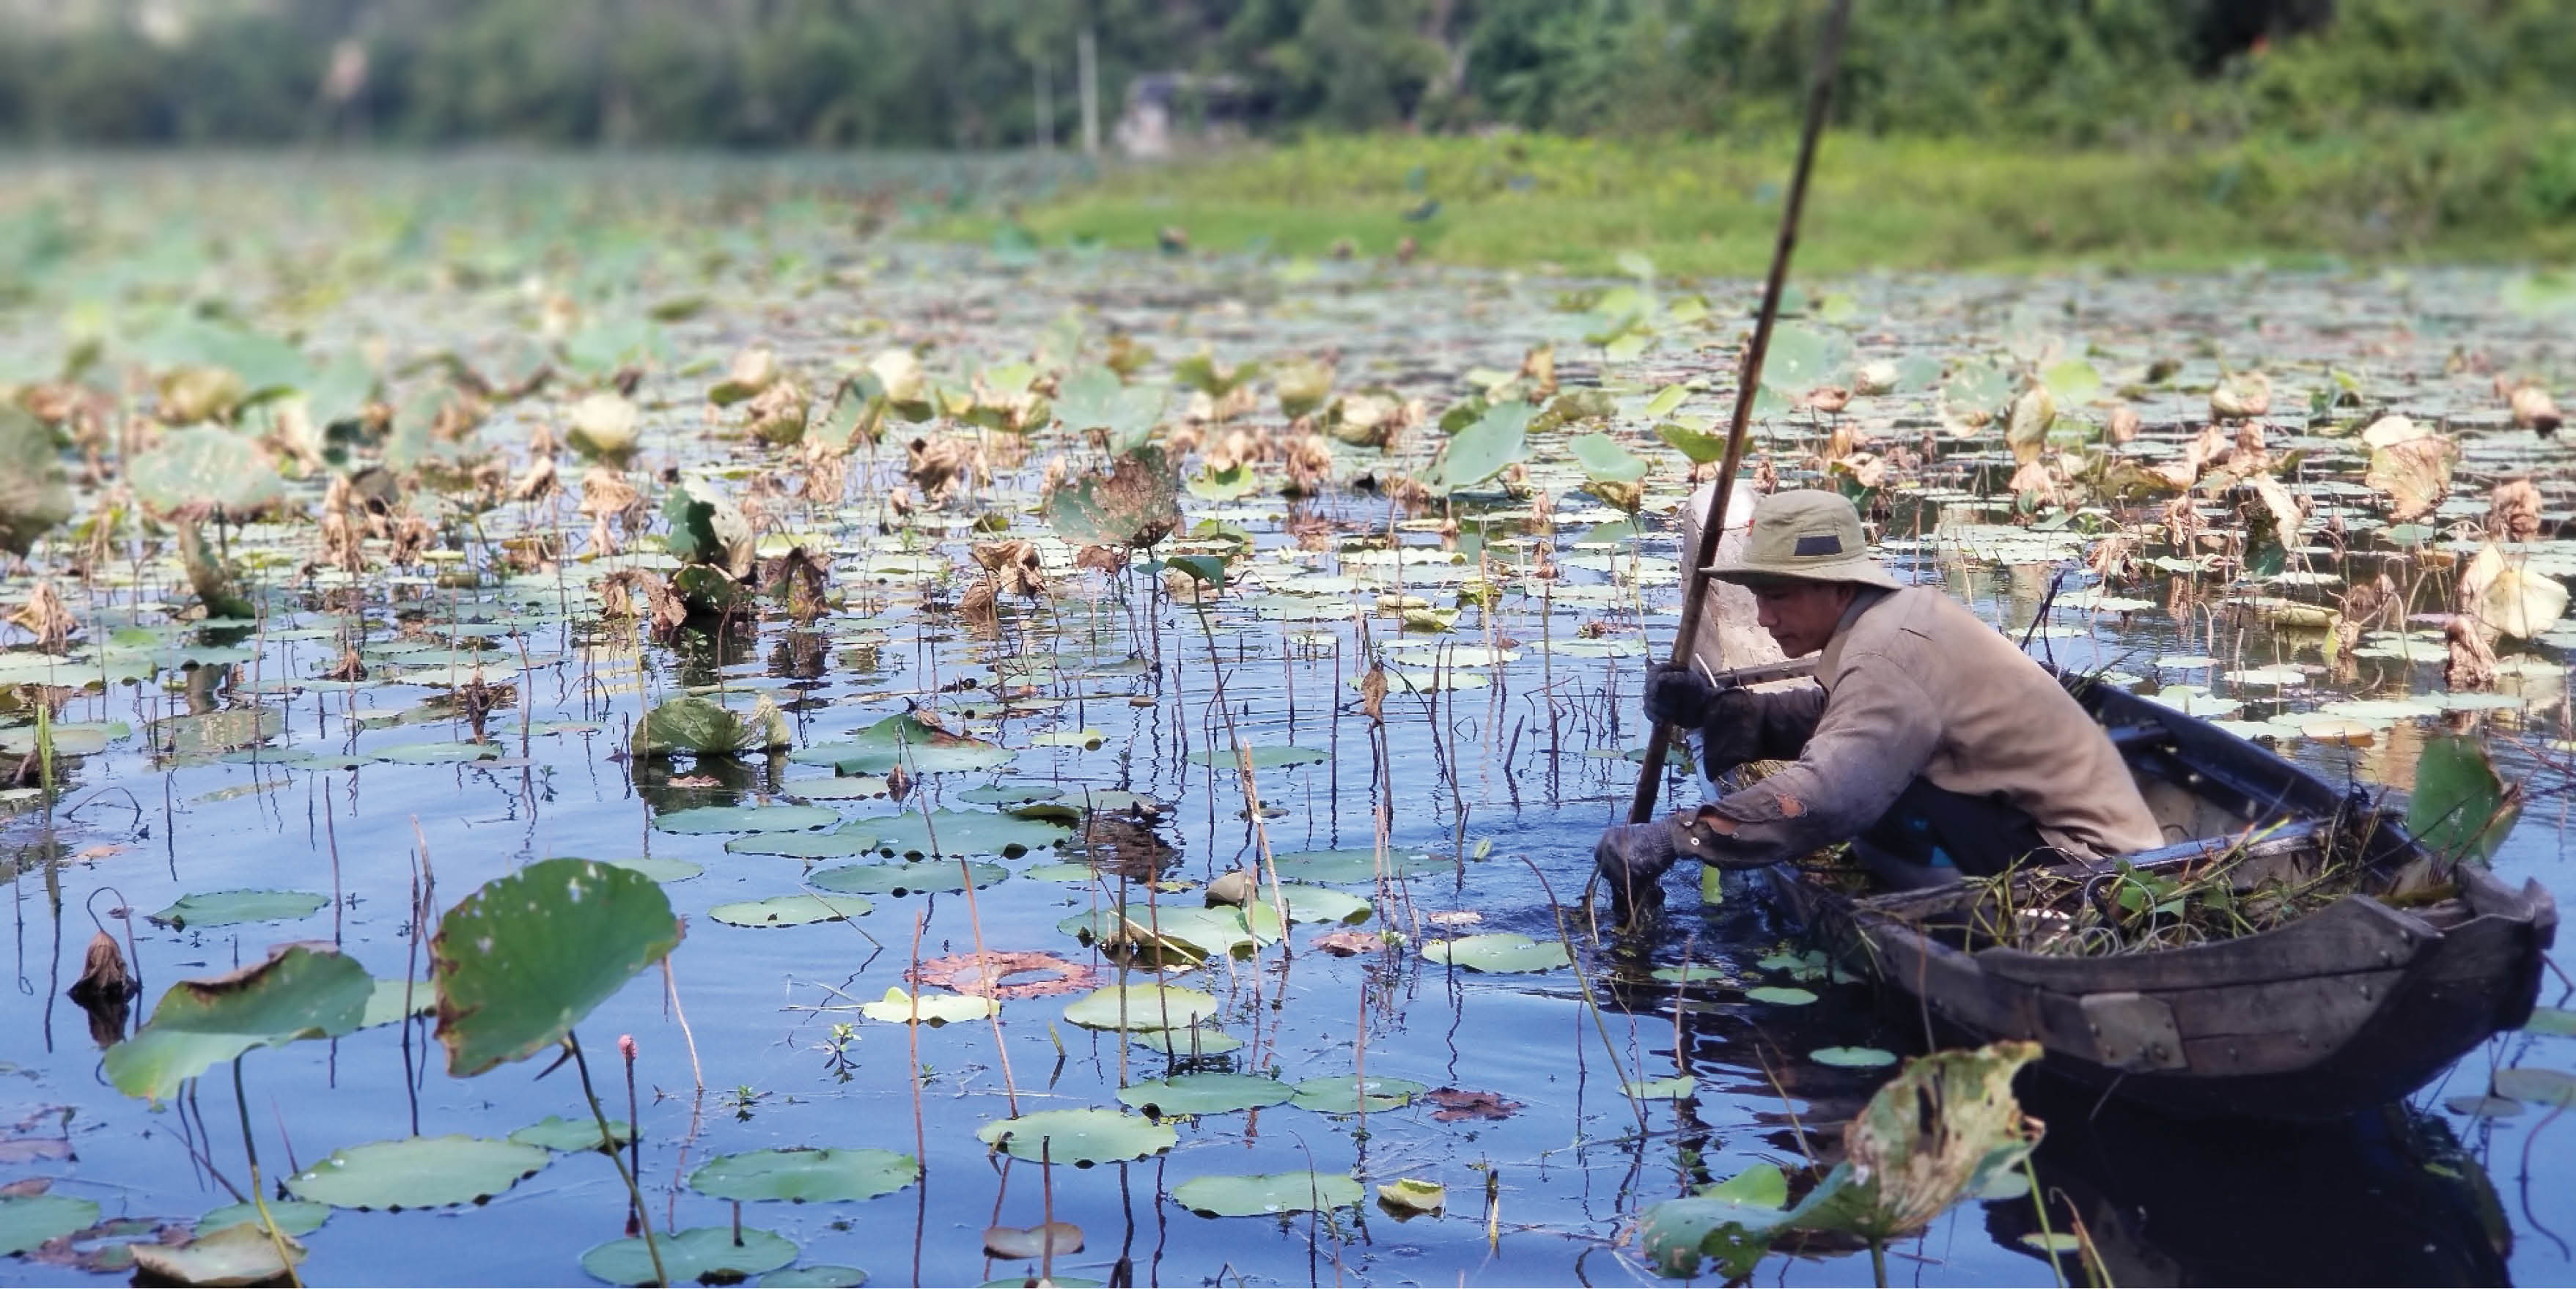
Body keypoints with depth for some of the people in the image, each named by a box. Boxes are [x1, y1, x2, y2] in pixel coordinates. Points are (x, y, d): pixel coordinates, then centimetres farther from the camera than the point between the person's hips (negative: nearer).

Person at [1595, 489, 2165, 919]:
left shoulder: (1888, 654, -22)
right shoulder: (1902, 610, 7)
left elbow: (1823, 798, -35)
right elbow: (1832, 716, 12)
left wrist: (1669, 839, -37)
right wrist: (1714, 709, -2)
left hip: (2086, 852, -10)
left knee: (1874, 808, -25)